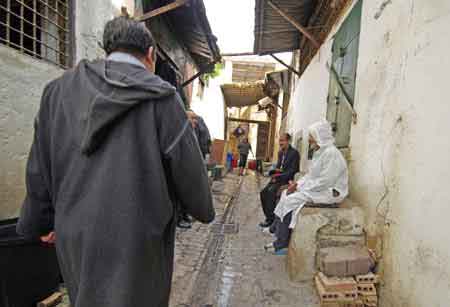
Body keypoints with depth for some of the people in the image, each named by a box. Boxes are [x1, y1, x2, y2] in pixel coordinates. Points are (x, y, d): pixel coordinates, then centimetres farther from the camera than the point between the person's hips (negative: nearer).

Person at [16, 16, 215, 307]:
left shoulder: (60, 89, 1)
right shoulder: (160, 95, -13)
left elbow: (39, 170, 6)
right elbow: (189, 170, -11)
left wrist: (41, 223, 22)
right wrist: (205, 211, 8)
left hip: (74, 235, 6)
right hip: (138, 237, -5)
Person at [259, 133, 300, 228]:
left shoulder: (294, 153, -11)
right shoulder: (280, 153, 14)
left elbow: (293, 171, -17)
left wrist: (279, 177, -21)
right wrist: (275, 171, -2)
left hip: (287, 179, -8)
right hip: (278, 178, 8)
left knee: (271, 191, -27)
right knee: (263, 192, -7)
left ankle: (271, 219, -13)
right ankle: (268, 216, 5)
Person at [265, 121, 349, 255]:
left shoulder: (331, 153, -20)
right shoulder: (319, 152, 11)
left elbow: (325, 181, -25)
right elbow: (311, 175, 14)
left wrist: (301, 188, -19)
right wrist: (298, 184, -1)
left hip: (329, 192, -10)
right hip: (317, 188, 10)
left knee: (291, 199, -20)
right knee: (286, 194, -1)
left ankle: (281, 244, -7)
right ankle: (275, 230, 5)